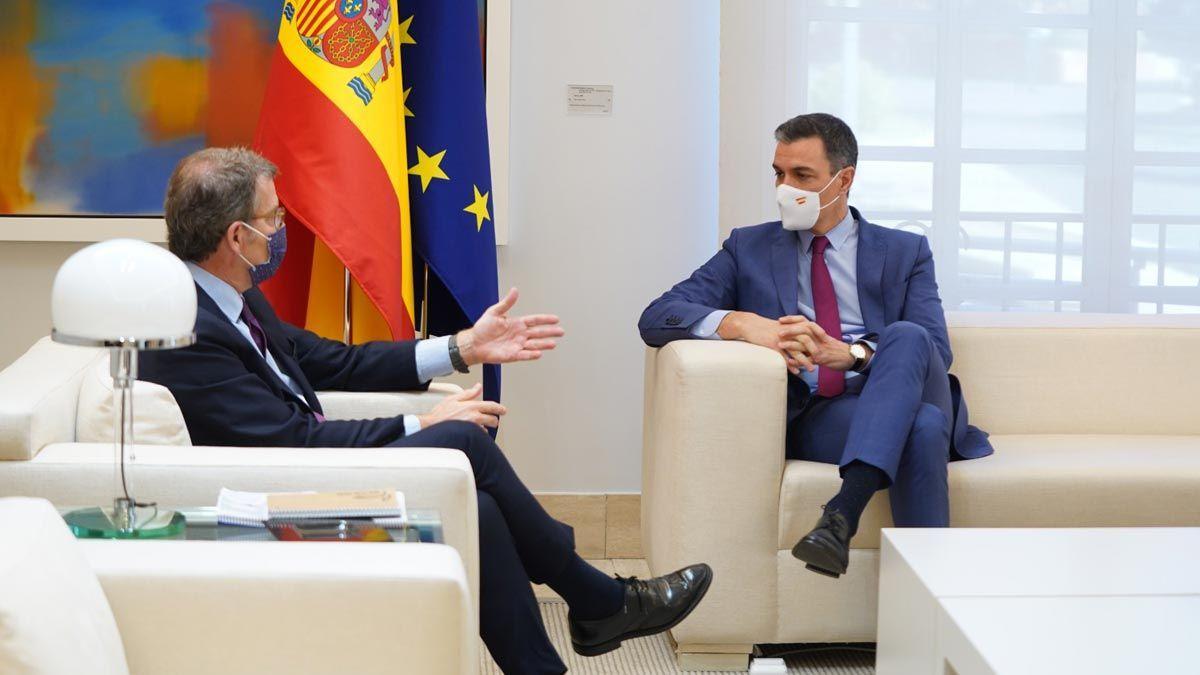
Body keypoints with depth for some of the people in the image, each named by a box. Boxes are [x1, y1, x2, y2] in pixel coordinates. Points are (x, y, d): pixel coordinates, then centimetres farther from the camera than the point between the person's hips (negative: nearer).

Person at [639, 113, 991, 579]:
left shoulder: (904, 252, 18)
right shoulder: (750, 248, 18)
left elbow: (936, 352, 2)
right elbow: (656, 318, 5)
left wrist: (851, 354, -20)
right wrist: (742, 323, -17)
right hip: (813, 418, -1)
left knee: (907, 337, -35)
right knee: (922, 427, -35)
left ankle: (843, 512, -47)